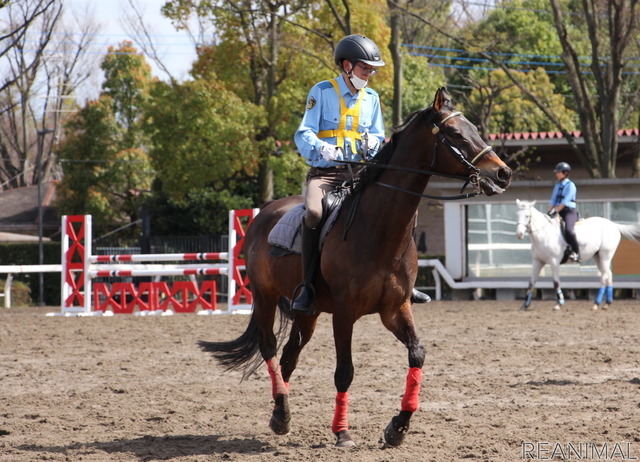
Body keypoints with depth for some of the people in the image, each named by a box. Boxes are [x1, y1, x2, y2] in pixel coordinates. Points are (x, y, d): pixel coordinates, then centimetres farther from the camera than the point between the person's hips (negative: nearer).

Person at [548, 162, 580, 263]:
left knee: (568, 230, -33)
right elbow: (553, 200, 14)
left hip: (569, 212, -9)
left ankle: (576, 253, -22)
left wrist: (555, 211, -20)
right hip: (559, 213, 9)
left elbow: (565, 201, -15)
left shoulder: (570, 185, -6)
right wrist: (549, 212, -1)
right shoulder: (557, 186, 17)